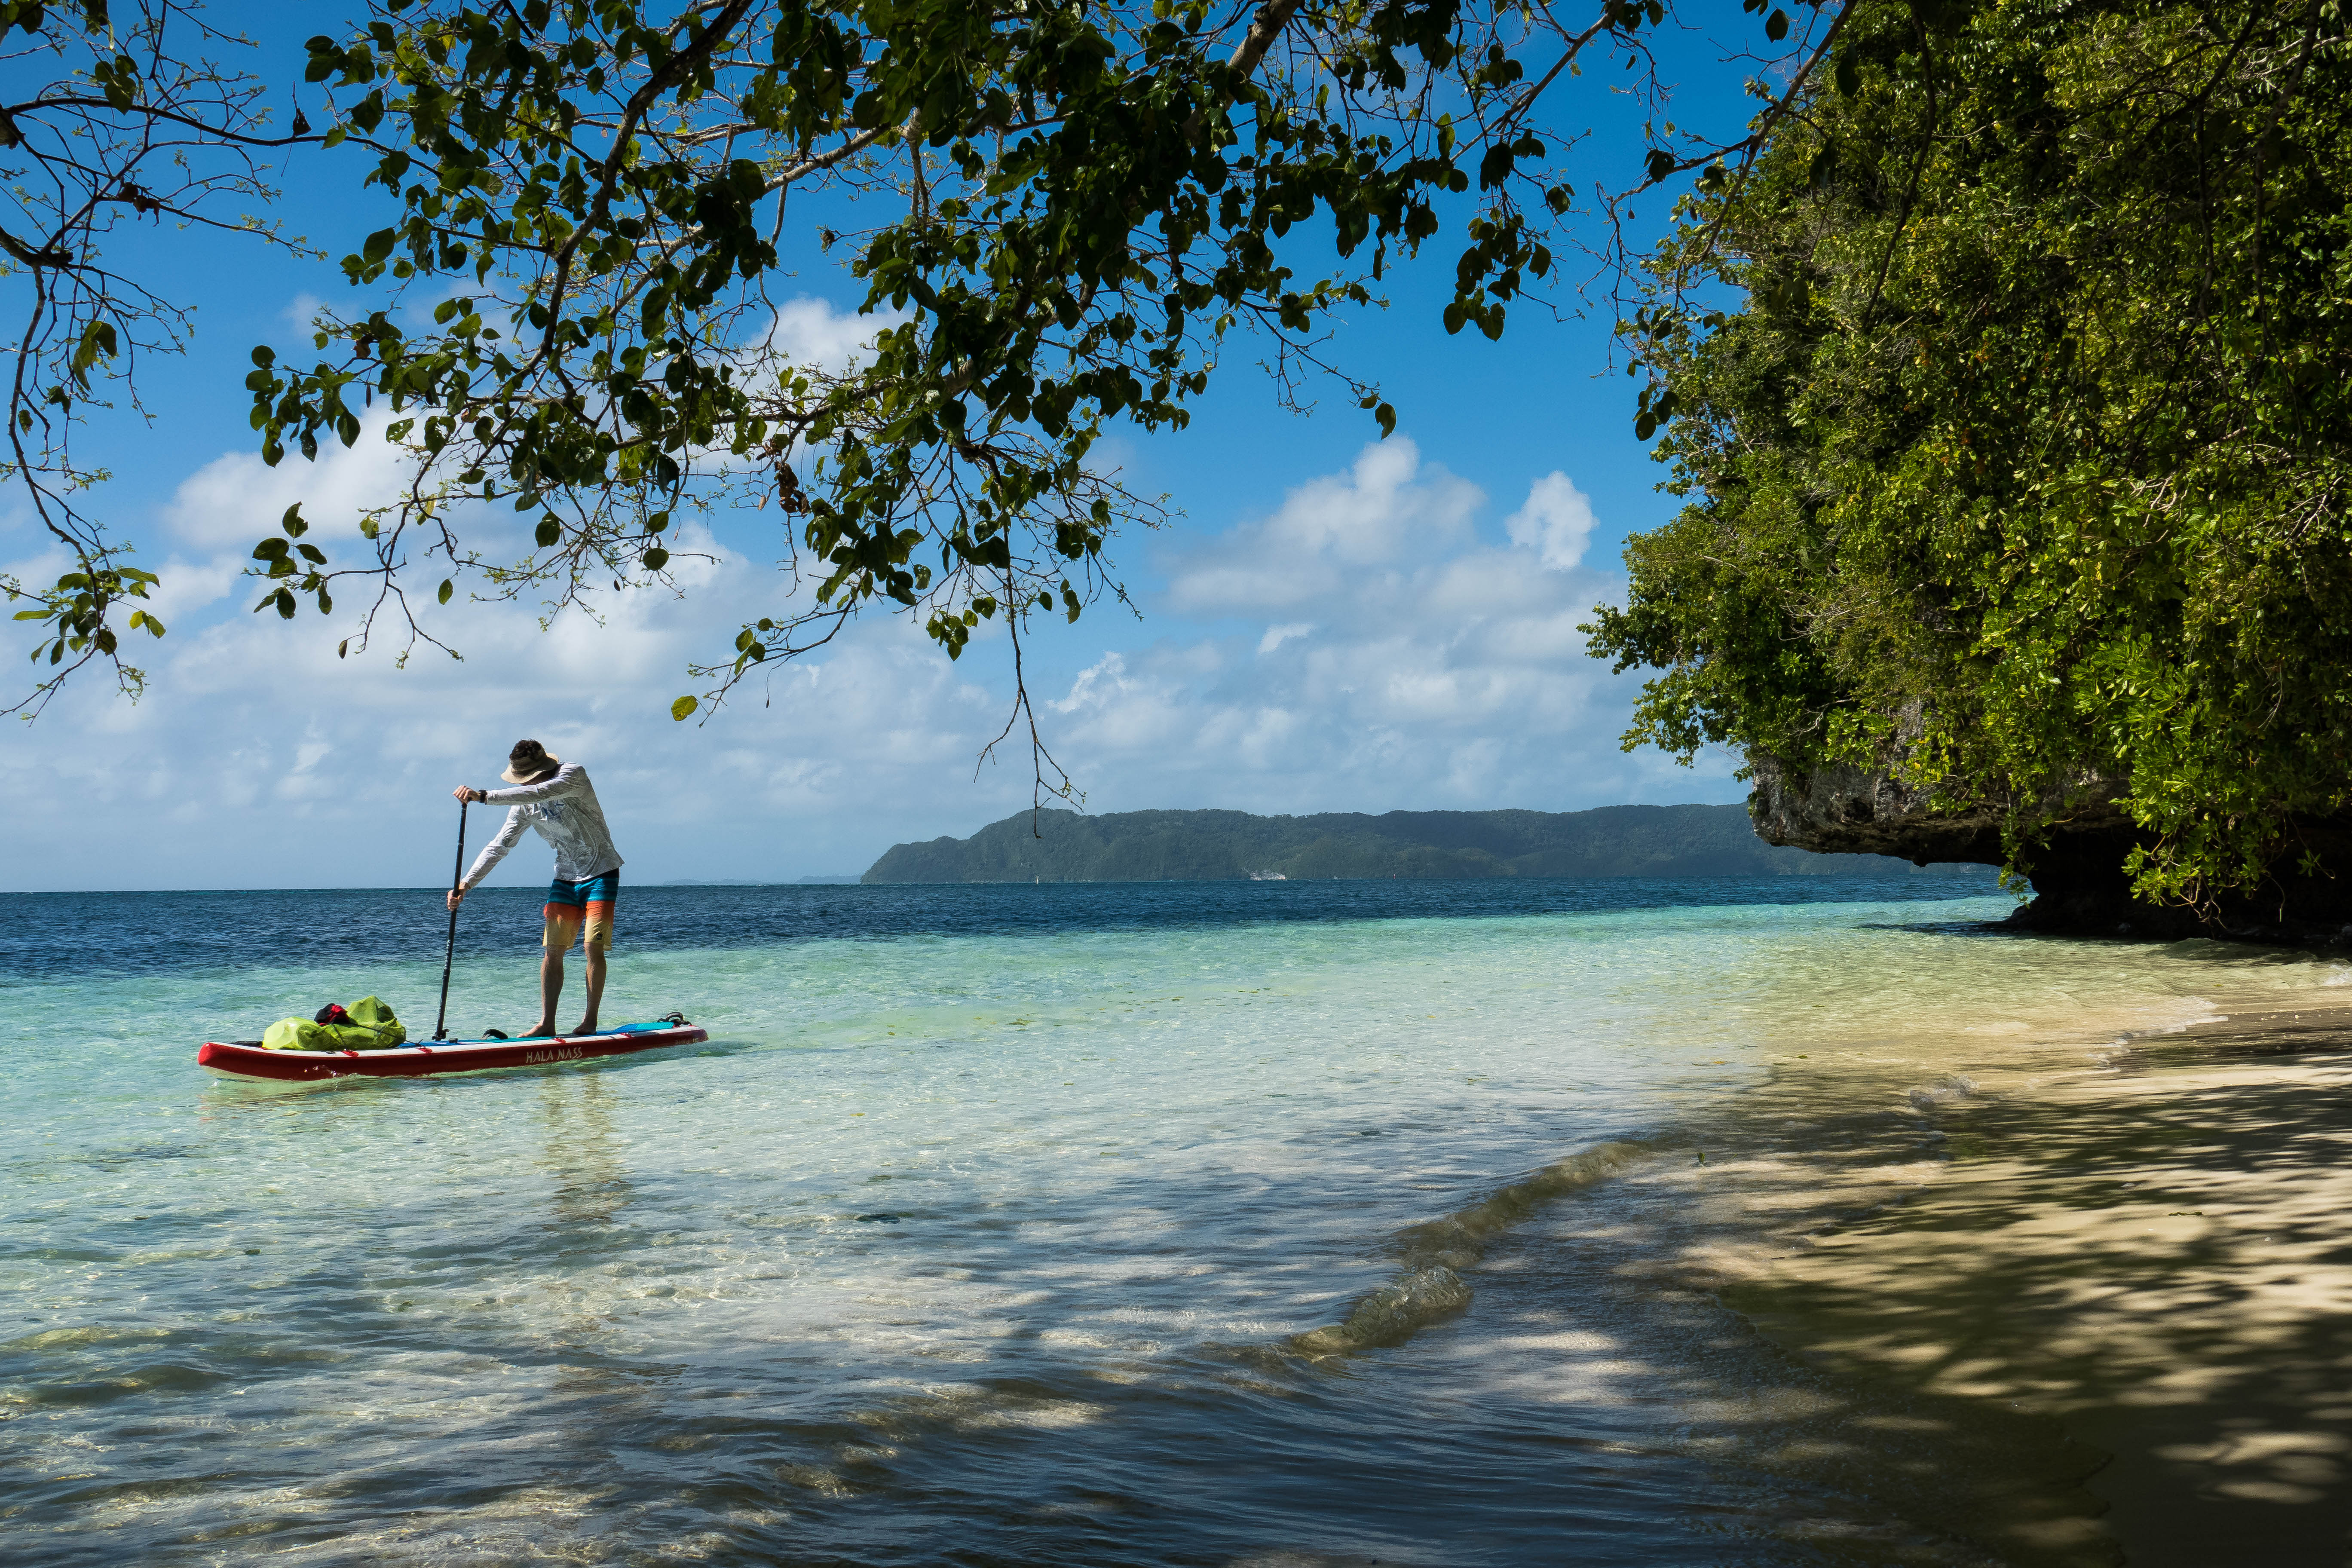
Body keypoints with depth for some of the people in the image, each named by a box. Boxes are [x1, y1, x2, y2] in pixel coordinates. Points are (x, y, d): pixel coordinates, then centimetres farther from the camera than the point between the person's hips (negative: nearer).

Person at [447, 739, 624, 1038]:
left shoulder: (574, 775, -19)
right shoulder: (524, 804, -1)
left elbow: (539, 794, -38)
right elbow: (500, 845, 0)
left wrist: (484, 796, -44)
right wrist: (467, 883, -11)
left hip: (601, 873, -6)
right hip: (566, 877, 6)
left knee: (593, 946, -12)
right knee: (553, 949, -2)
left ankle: (590, 1022, -3)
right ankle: (546, 1024, 1)